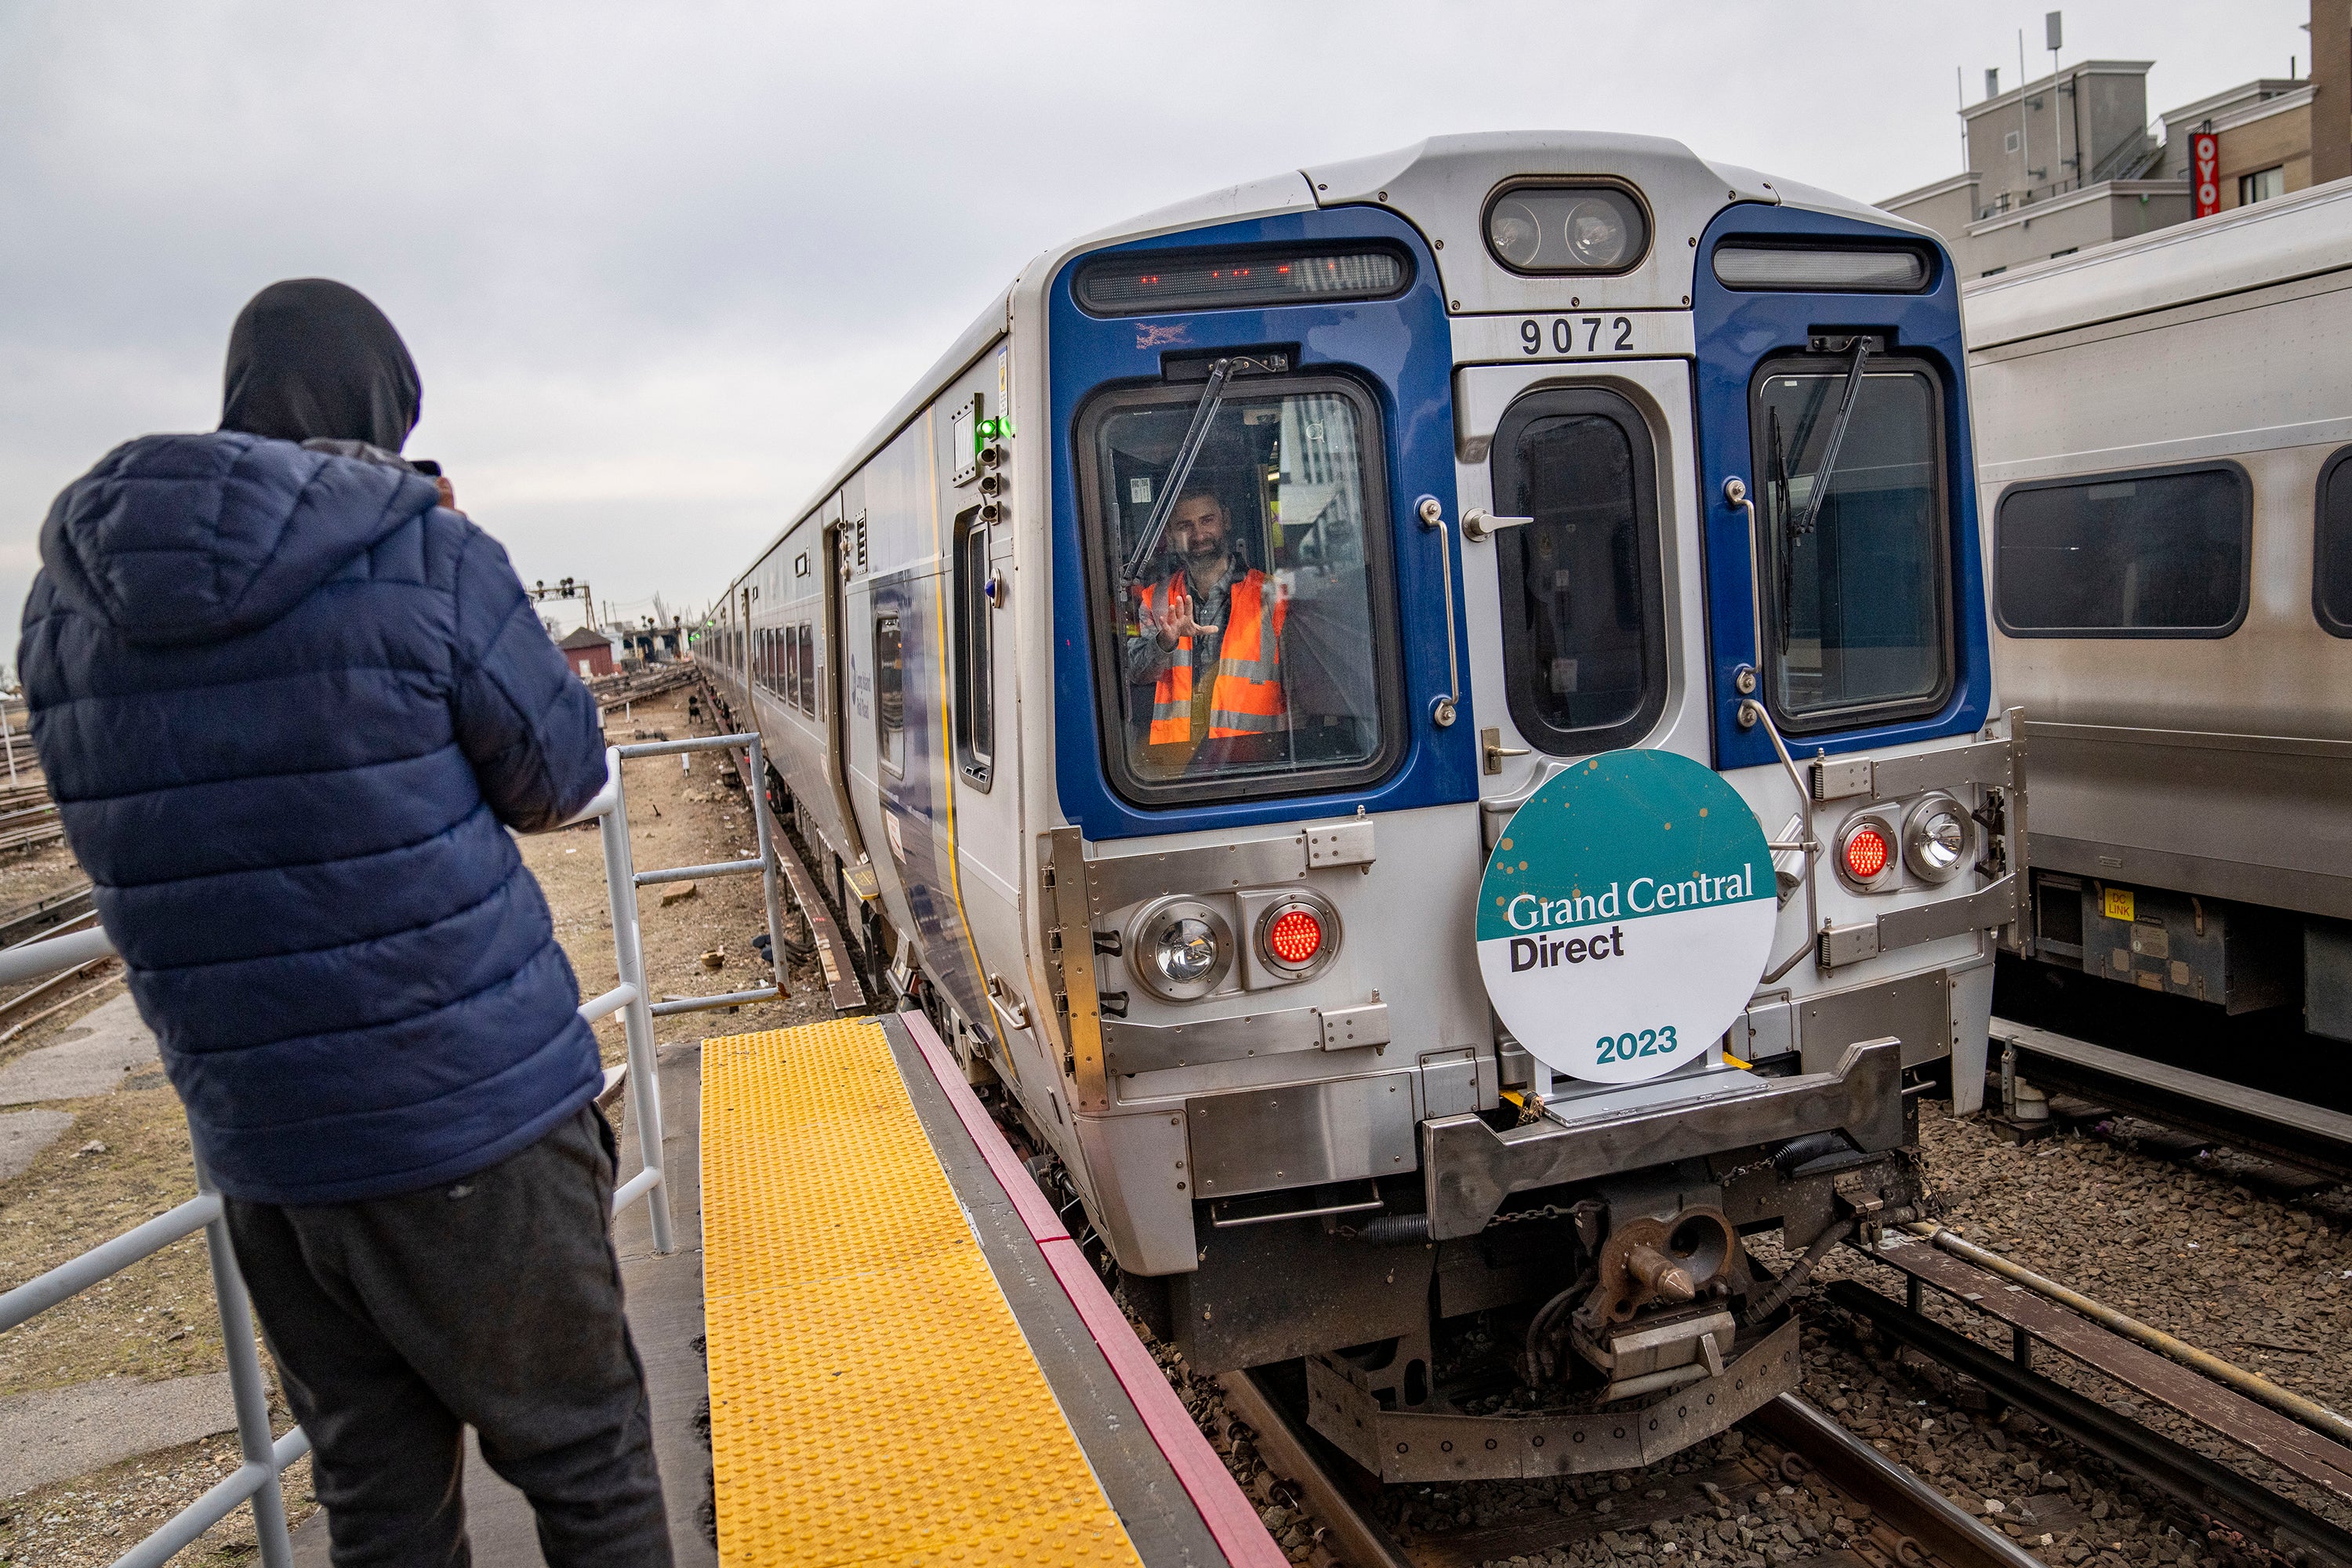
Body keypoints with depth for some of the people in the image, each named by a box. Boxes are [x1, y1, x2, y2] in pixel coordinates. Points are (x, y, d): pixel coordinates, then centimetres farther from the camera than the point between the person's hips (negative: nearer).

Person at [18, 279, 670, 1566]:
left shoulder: (65, 603, 3)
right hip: (473, 1126, -5)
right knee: (585, 1460, 11)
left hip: (260, 1155, 5)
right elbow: (562, 779, -2)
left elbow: (178, 811, 14)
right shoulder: (425, 560, -12)